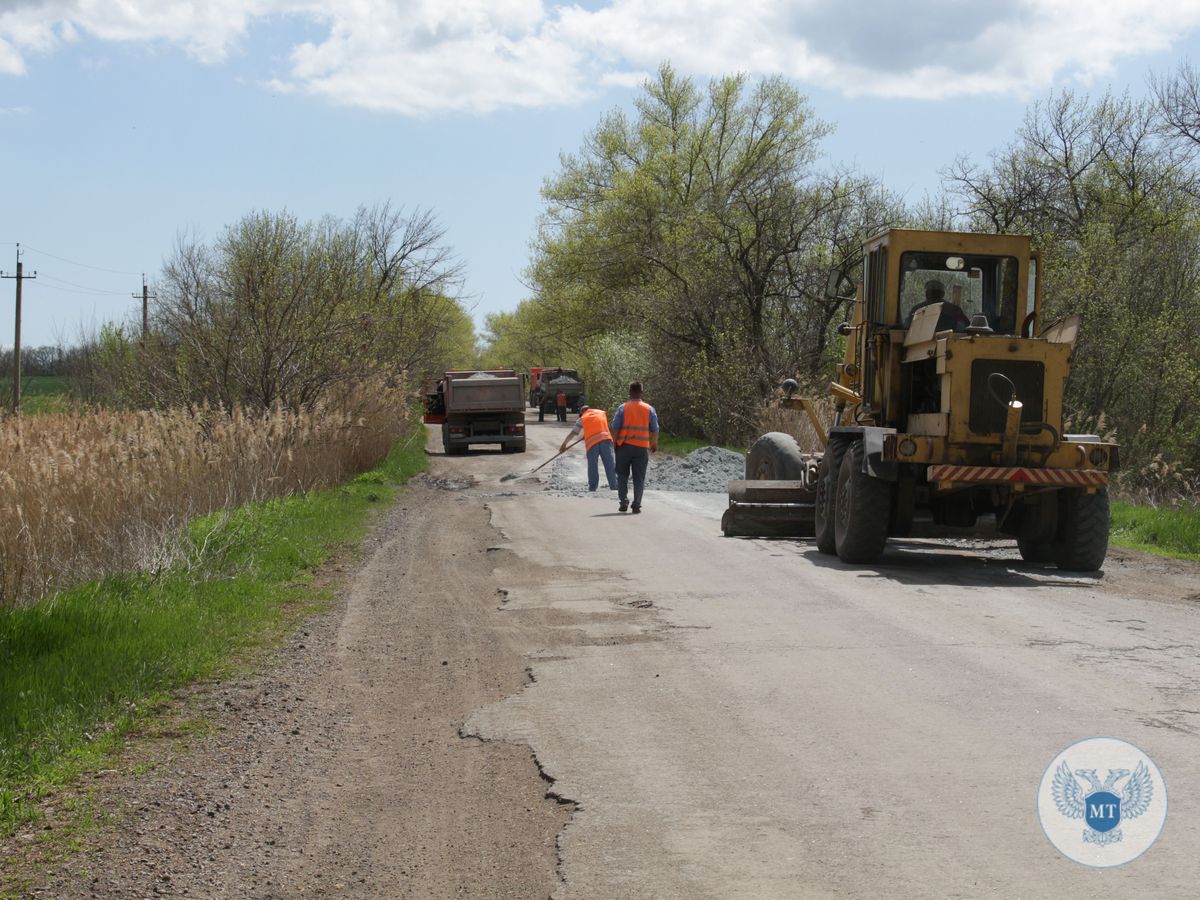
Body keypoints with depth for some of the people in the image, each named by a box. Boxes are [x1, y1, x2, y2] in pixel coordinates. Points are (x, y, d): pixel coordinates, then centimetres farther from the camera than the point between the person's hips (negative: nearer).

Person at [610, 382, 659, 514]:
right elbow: (655, 430, 3)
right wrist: (654, 444, 17)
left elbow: (615, 427, -6)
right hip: (642, 448, 1)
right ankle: (637, 504, 1)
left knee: (622, 476, 11)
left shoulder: (623, 408, -3)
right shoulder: (649, 409, 2)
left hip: (625, 446, -1)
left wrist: (614, 442, 3)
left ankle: (623, 501, 0)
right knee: (639, 478, 6)